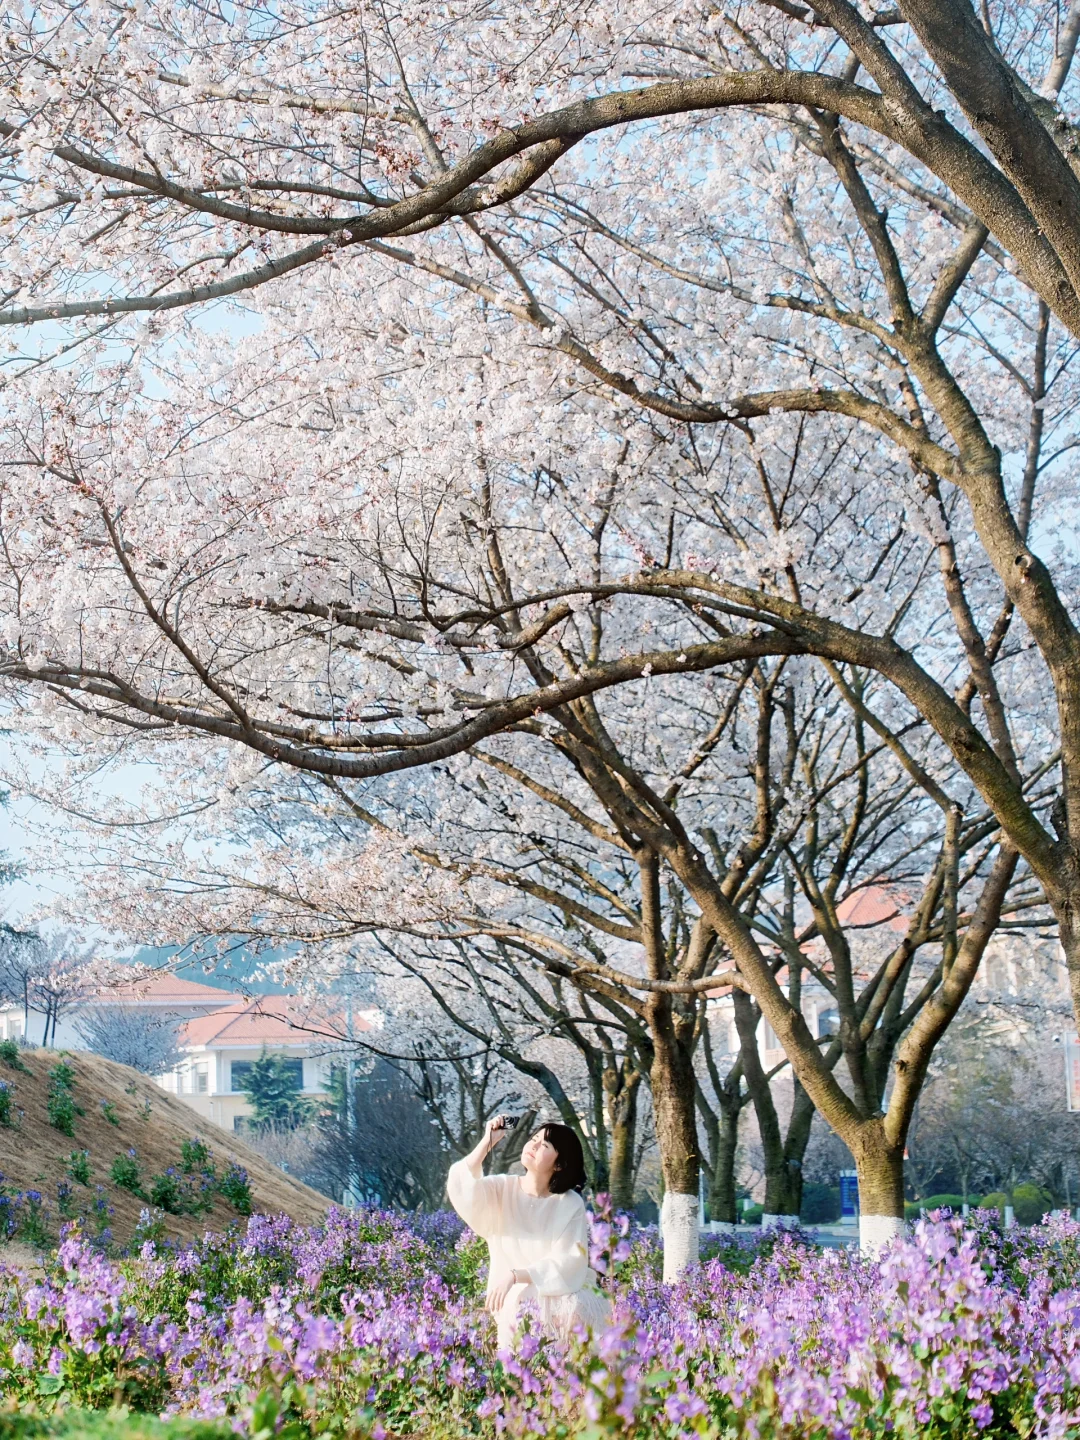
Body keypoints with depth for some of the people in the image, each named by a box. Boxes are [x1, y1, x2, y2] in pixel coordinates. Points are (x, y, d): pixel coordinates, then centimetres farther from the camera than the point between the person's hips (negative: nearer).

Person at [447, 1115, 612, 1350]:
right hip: (511, 1296, 0)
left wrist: (515, 1275, -25)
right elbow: (462, 1190, -21)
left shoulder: (571, 1205, -4)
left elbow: (567, 1261, -13)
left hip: (560, 1292, 0)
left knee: (574, 1311, -32)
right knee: (520, 1311, -33)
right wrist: (487, 1142, -19)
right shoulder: (501, 1189, -1)